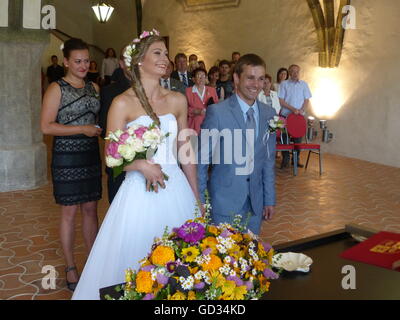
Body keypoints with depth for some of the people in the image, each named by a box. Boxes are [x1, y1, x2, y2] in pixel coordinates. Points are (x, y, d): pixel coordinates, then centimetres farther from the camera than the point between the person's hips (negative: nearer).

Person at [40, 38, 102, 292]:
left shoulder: (94, 87, 10)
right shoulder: (57, 89, -6)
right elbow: (46, 126, -12)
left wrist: (100, 129, 0)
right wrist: (82, 129, -17)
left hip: (91, 155, 5)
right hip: (67, 157, -5)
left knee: (91, 209, 11)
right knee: (70, 212, 4)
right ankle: (71, 268, 18)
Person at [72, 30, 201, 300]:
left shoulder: (178, 100, 6)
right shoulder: (123, 103, -6)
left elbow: (186, 151, 12)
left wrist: (196, 196, 14)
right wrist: (143, 165, -22)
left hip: (176, 189, 4)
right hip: (139, 193, -3)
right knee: (134, 261, 6)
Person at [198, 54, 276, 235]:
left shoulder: (268, 114, 4)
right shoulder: (216, 112, -12)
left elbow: (268, 159, 9)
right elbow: (202, 159, -8)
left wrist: (269, 199, 9)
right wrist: (199, 202, -7)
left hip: (256, 201, 5)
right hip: (225, 200, -5)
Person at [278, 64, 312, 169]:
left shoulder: (304, 84, 8)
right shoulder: (284, 84, 1)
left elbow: (307, 100, 7)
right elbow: (281, 101, -4)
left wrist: (302, 110, -11)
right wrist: (293, 109, -14)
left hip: (299, 116, 2)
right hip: (286, 115, -2)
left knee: (298, 137, 5)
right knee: (285, 137, -1)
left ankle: (296, 159, 14)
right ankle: (285, 159, 9)